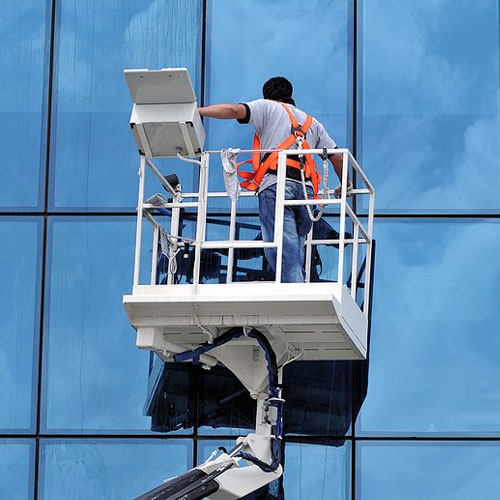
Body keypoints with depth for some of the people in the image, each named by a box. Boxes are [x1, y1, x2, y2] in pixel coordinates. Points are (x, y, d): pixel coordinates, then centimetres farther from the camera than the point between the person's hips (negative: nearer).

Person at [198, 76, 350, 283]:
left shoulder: (268, 107, 19)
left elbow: (234, 110, 1)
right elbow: (337, 158, 29)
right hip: (306, 189, 5)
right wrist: (345, 186, 45)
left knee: (285, 256, -15)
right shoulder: (312, 122, 33)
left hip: (276, 185, -5)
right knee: (296, 254, 7)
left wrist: (196, 111, 3)